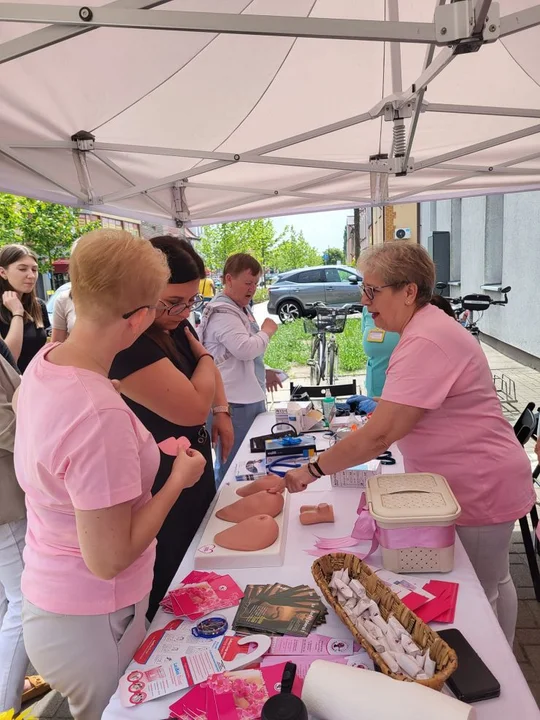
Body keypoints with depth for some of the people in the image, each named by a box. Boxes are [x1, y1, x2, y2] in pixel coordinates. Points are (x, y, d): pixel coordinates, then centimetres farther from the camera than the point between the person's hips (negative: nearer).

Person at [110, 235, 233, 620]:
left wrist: (222, 411, 0)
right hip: (160, 489, -9)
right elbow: (193, 407, -33)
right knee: (170, 589, 12)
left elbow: (209, 368, 18)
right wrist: (204, 356, -14)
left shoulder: (175, 324, 1)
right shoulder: (127, 343, -29)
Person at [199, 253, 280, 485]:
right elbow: (245, 348, -28)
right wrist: (267, 332, -11)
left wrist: (263, 372, 18)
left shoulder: (240, 308, 15)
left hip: (250, 397, 11)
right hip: (234, 403, -10)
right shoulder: (222, 313, -18)